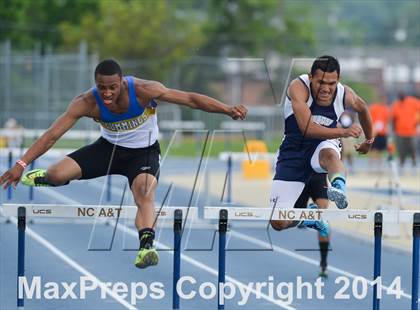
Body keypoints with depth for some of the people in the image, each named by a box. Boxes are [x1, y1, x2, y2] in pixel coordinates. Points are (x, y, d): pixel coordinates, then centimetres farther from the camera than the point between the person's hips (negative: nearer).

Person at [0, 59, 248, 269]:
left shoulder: (143, 91, -30)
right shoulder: (87, 103, -25)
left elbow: (191, 99, -29)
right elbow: (52, 135, -23)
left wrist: (228, 109, -38)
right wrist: (21, 165, -28)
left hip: (144, 152, -2)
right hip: (109, 148, 2)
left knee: (145, 195, -31)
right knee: (57, 174, -12)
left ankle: (146, 247, -41)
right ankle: (45, 177, 25)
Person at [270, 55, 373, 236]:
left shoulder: (345, 95, -12)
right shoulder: (298, 87, -24)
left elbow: (362, 108, 14)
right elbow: (307, 128, -36)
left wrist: (369, 140, 28)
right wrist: (343, 132, -47)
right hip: (294, 154, -1)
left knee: (329, 153, -40)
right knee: (278, 223, -6)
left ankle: (340, 187, -67)